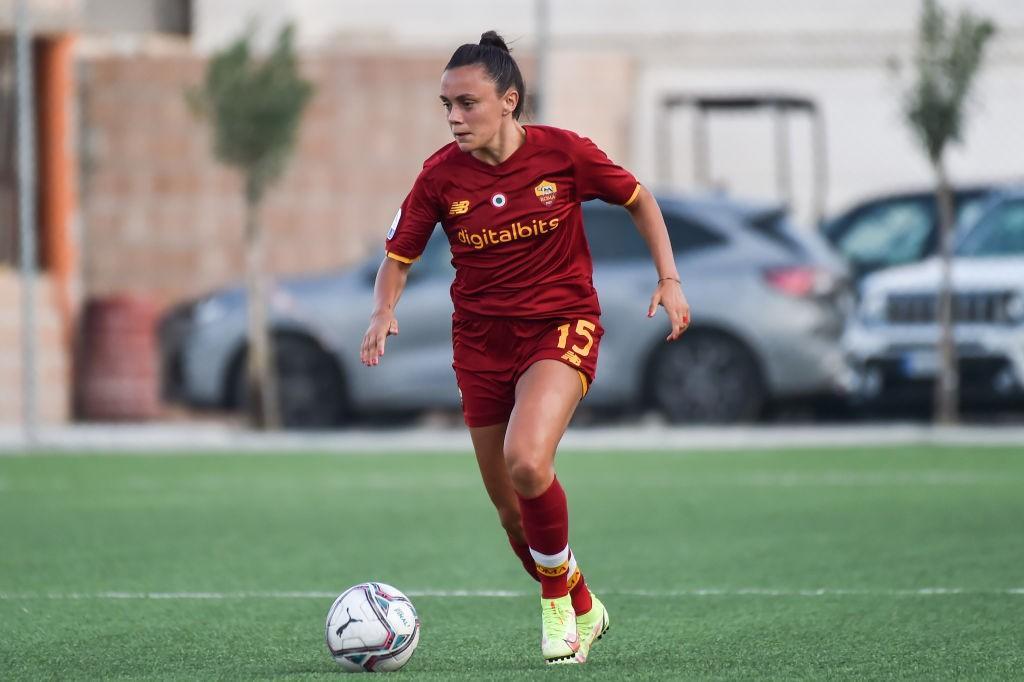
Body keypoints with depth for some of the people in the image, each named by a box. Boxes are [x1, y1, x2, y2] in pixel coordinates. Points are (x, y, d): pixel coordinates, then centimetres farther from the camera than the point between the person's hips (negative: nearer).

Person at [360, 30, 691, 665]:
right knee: (512, 511, 7)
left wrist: (669, 278, -3)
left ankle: (558, 600, -5)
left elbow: (639, 199, 5)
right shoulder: (441, 174, -8)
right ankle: (583, 610, 33)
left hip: (562, 326, -3)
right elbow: (399, 256, 3)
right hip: (482, 342, 3)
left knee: (527, 463, -28)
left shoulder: (562, 153, -12)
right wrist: (384, 311, -17)